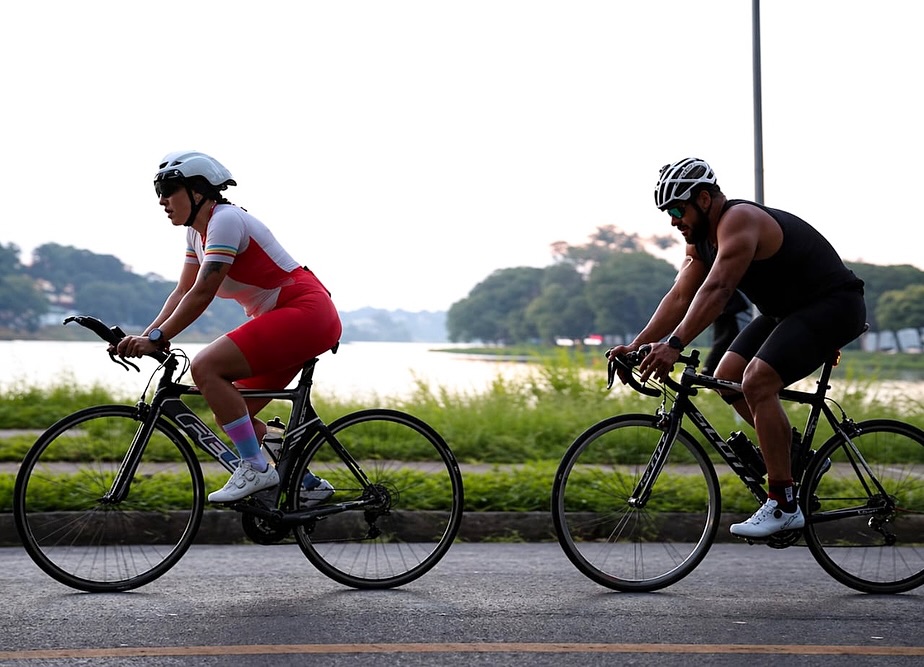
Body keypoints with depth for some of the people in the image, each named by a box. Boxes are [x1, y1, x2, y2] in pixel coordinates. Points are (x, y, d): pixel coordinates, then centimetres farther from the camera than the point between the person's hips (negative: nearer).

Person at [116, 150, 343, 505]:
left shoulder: (225, 220, -15)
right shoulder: (198, 231, 13)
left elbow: (202, 294, -23)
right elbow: (183, 292, 9)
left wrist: (156, 339, -25)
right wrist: (144, 337, -4)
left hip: (305, 314, -10)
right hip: (284, 320, 10)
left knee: (205, 367, -22)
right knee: (233, 414, 8)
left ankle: (256, 469, -17)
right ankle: (307, 484, 18)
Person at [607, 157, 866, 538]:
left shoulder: (738, 221, -24)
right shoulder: (701, 239, 6)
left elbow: (717, 289, -37)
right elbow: (680, 296, 0)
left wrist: (674, 345, -45)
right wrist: (638, 345, -11)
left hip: (833, 306, -10)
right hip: (785, 310, 10)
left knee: (757, 382, -25)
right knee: (727, 380, 2)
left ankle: (783, 506, -19)